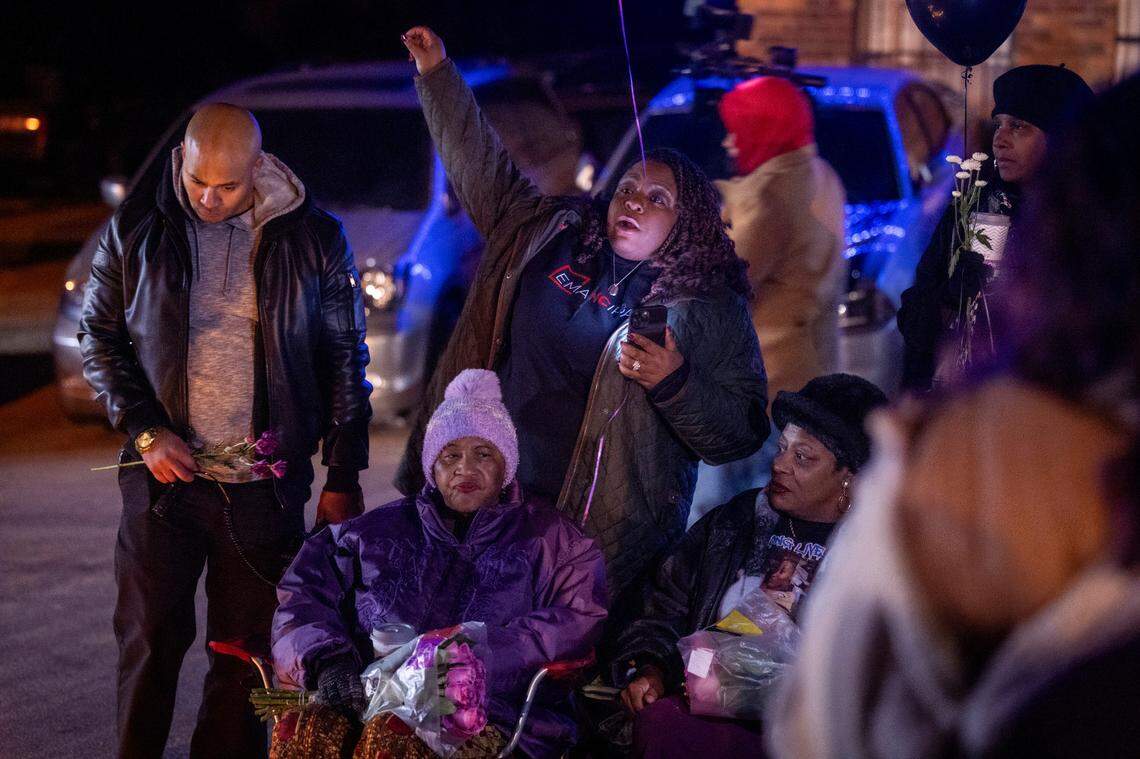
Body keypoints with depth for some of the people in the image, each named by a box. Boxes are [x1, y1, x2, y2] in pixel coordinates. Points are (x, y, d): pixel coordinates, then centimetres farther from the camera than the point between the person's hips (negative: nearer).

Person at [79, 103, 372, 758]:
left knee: (248, 645, 5)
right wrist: (145, 430, -6)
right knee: (149, 639, 3)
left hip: (266, 483, 0)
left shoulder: (314, 239, -2)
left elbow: (346, 361, 4)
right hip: (163, 475, 0)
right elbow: (99, 337, 7)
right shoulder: (137, 229, 0)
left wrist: (344, 479, 3)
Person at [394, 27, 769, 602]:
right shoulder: (551, 235, 10)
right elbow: (482, 169, 22)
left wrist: (674, 383, -23)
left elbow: (741, 435, -7)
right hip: (493, 497, 5)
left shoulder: (707, 307, -4)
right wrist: (436, 74, 21)